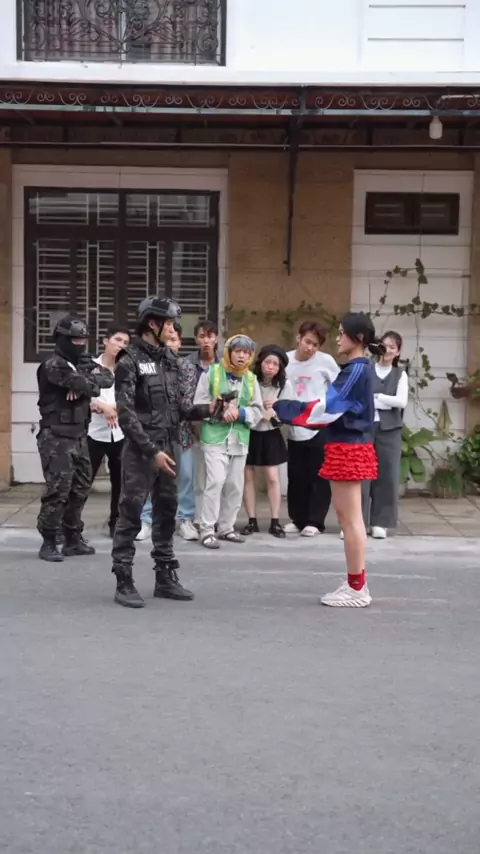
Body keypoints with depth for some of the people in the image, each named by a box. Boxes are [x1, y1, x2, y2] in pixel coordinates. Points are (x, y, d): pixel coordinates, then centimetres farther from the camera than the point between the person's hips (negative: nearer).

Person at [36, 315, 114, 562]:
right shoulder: (53, 365, -12)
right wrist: (92, 383, -1)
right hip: (57, 437, -8)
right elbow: (82, 384, -24)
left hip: (79, 435, 8)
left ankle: (73, 538, 21)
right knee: (58, 489, -9)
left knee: (80, 489, 11)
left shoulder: (83, 362, 15)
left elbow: (108, 377, 0)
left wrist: (83, 384, -16)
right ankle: (49, 542, -2)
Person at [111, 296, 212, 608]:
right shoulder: (130, 362, -10)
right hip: (141, 450, -7)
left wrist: (206, 410, 0)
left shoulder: (170, 359, 12)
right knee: (131, 514, -4)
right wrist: (151, 450, -19)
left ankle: (165, 577, 22)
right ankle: (124, 581, 2)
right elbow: (126, 415, -15)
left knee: (166, 512, 12)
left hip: (167, 447, 7)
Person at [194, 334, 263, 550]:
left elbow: (257, 410, 9)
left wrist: (240, 413, -10)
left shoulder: (251, 378, 12)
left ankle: (226, 527, 18)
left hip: (240, 439, 5)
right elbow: (200, 405, -4)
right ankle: (207, 530, -8)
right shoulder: (211, 373, -1)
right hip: (215, 437, -5)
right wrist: (221, 413, -18)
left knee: (235, 485, 6)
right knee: (216, 481, -14)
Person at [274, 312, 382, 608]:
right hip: (352, 448, 10)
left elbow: (326, 408, -18)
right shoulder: (360, 368, 14)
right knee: (351, 519, 13)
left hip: (347, 449, -10)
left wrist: (281, 407, -11)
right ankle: (357, 584, 18)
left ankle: (357, 589, 0)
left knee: (350, 520, -5)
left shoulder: (357, 370, -16)